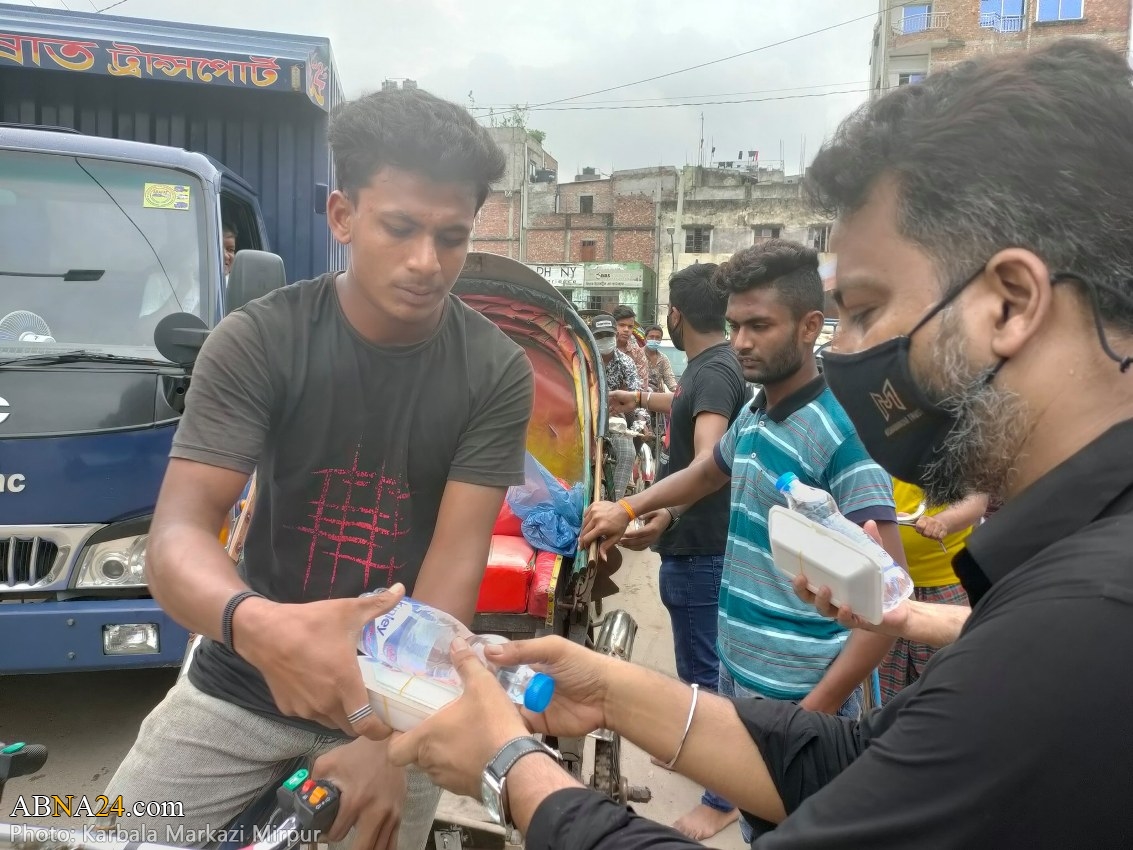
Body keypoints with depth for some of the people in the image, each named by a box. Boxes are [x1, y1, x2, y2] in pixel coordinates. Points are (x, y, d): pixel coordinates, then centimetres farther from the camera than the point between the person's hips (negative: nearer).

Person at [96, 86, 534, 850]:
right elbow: (177, 535, -21)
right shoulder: (256, 341, -13)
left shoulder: (496, 373, -12)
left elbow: (457, 560, -16)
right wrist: (260, 626, -43)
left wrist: (391, 737, -28)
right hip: (242, 684, 1)